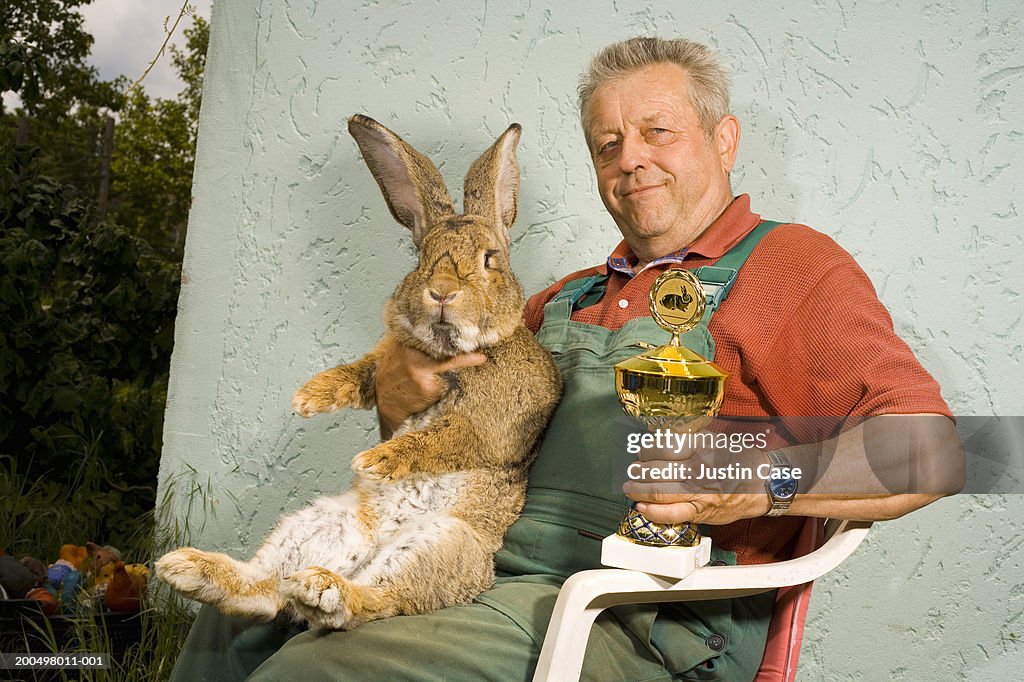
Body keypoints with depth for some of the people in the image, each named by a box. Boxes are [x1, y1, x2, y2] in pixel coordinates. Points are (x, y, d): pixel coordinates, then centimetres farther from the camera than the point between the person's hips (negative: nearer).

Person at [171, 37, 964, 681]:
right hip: (484, 575, 7)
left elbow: (929, 453, -8)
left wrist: (756, 482, -25)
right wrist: (401, 400, 3)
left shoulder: (791, 264, 2)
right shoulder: (566, 300, 24)